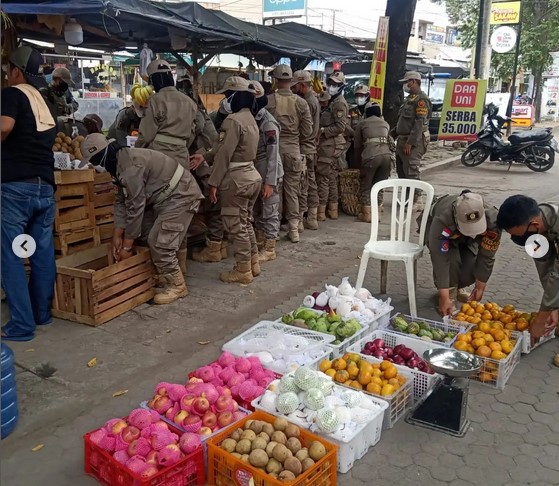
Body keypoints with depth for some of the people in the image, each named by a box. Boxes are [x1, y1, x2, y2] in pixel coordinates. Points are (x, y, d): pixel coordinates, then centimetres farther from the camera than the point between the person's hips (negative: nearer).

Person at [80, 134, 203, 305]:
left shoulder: (129, 167, -26)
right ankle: (165, 276, 32)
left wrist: (127, 247, -15)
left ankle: (176, 286, 2)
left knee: (160, 244, -12)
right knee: (155, 240, 17)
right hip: (167, 196, 11)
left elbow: (135, 208, -24)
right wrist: (117, 236, 9)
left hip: (180, 195, -11)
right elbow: (121, 201, 11)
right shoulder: (121, 162, 7)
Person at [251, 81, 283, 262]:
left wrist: (270, 182, -19)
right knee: (257, 211, 17)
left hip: (268, 174, -8)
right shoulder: (252, 118, 6)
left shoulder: (268, 122, -17)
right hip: (256, 172, 8)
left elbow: (273, 154, -18)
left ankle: (269, 249, 11)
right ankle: (259, 244, 30)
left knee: (269, 212, 2)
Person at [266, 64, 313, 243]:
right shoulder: (301, 102, -1)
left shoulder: (268, 100, -8)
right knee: (292, 191, 8)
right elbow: (307, 131, 1)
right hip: (293, 150, 2)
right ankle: (293, 229, 13)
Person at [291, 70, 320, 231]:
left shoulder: (307, 102, -14)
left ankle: (299, 220, -4)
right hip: (311, 147, 10)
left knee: (302, 185, -7)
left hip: (303, 147, -10)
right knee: (311, 183, 12)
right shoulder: (314, 100, 17)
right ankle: (312, 218, 19)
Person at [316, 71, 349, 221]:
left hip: (330, 145, -10)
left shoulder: (339, 103, -13)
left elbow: (340, 127, -21)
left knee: (323, 177, -9)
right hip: (330, 144, 10)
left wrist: (322, 131, -18)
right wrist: (322, 130, 10)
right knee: (331, 178, 13)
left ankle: (321, 212, -7)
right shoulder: (334, 101, 18)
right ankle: (332, 210, 19)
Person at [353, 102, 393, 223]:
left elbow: (357, 146, 21)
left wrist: (359, 164, 31)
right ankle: (377, 213, 18)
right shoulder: (386, 124, 28)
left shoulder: (362, 123, 20)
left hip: (371, 155, -3)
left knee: (365, 186, 10)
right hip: (387, 155, 3)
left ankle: (367, 214, 8)